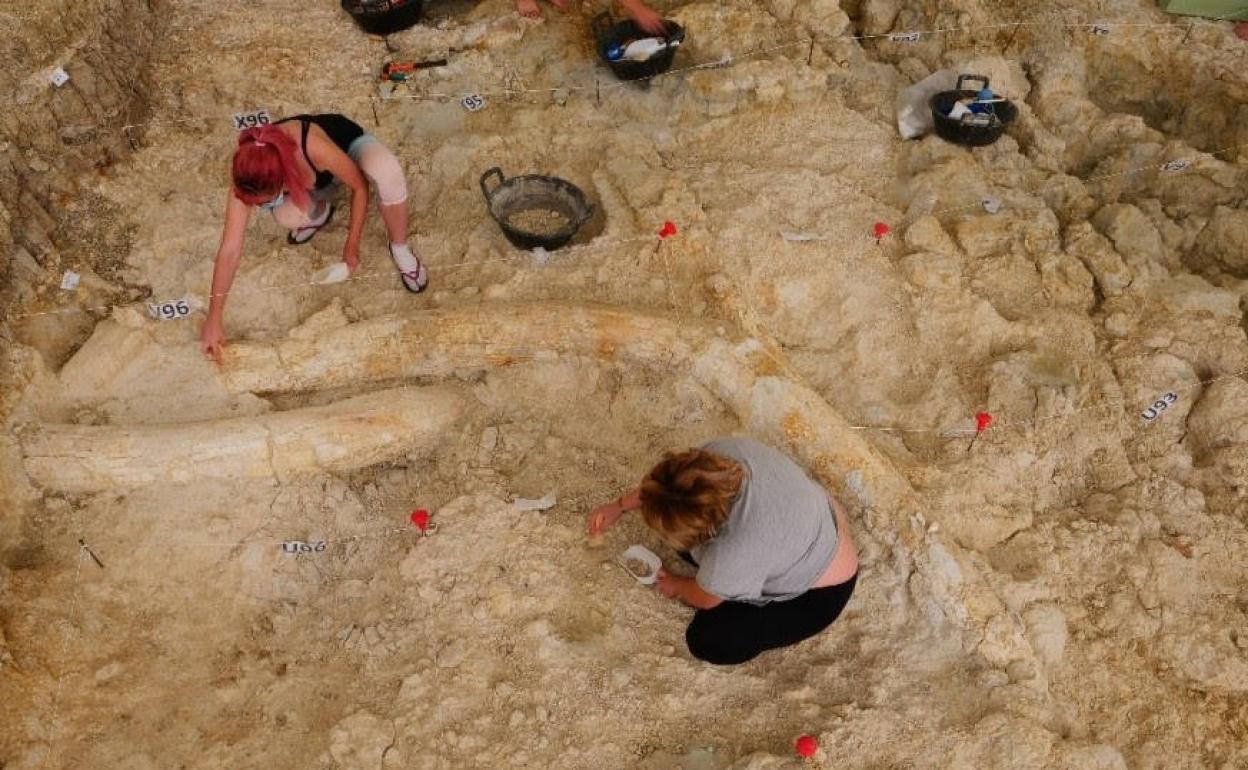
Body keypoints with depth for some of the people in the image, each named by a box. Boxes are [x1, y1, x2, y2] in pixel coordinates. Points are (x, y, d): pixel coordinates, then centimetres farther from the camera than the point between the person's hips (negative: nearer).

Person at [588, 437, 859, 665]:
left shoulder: (733, 553, -41)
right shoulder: (725, 449, -26)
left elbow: (705, 600, -15)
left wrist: (676, 586, 5)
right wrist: (619, 507, 5)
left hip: (820, 591, -7)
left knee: (709, 642, -9)